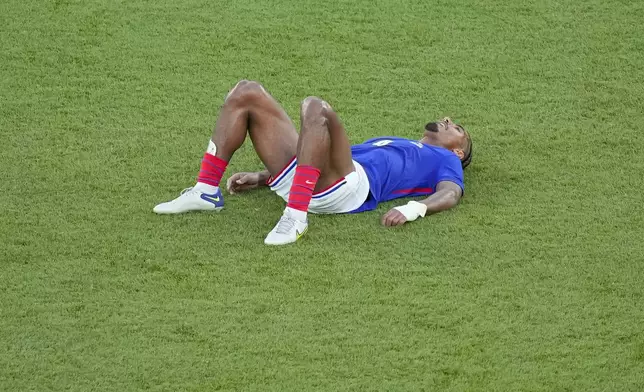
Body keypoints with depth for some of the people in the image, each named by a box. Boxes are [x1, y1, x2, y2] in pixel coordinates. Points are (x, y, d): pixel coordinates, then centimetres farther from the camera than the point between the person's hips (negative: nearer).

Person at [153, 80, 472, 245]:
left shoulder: (445, 160, 23)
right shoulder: (387, 143, 43)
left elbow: (450, 194, 0)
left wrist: (412, 208, -25)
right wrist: (260, 177, 25)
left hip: (350, 185, -7)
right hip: (297, 180, 7)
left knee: (316, 109, -34)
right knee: (246, 93, 2)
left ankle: (295, 217, -40)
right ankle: (207, 191, -8)